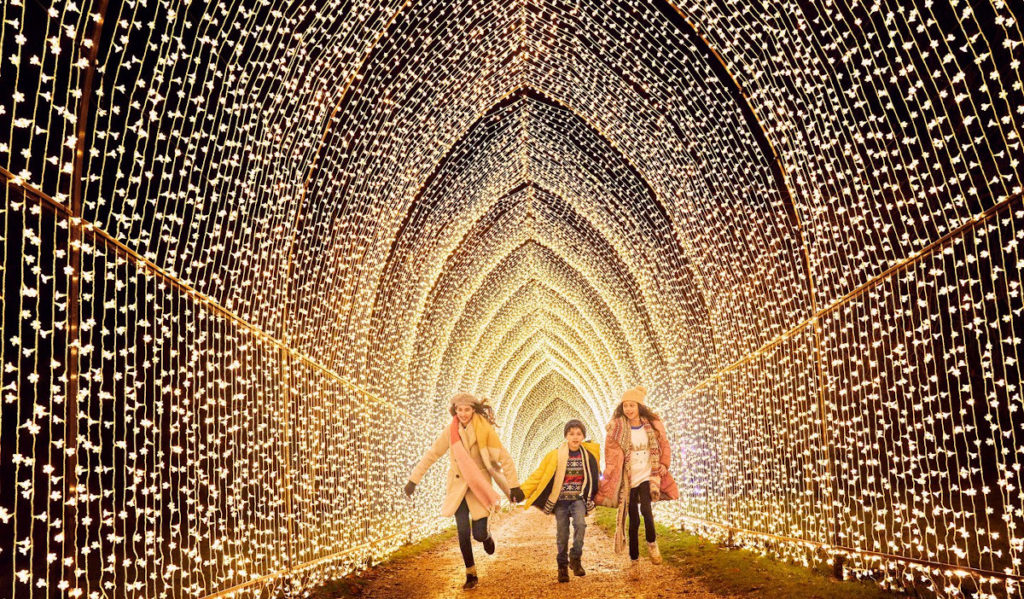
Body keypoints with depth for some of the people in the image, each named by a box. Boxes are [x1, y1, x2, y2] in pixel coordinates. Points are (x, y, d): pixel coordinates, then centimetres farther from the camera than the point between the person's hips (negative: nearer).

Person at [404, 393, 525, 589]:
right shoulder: (451, 430, -4)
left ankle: (487, 535, 33)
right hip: (458, 486, 2)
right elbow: (431, 454, 3)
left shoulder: (484, 430, -14)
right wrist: (413, 479, 4)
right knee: (463, 533, -1)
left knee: (479, 534, -4)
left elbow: (504, 458, -12)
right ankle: (471, 574, 16)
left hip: (479, 486, -2)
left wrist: (514, 486, -15)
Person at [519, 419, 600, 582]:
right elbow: (538, 475, -7)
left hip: (579, 499, 1)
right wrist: (521, 492, -14)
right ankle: (562, 566, 22)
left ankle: (575, 559, -6)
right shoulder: (555, 455, -7)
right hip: (560, 500, -1)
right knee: (562, 534, 3)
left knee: (580, 524, -23)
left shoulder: (589, 454, -1)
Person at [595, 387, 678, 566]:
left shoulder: (653, 424, 1)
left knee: (645, 507, -23)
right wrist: (608, 476, -7)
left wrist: (664, 464, 2)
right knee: (633, 518, 1)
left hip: (648, 475, 0)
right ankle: (634, 558, 13)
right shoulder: (616, 428, -3)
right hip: (628, 479, 0)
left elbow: (664, 445, 13)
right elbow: (611, 453, 0)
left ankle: (652, 543, 1)